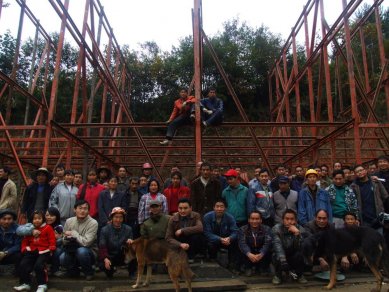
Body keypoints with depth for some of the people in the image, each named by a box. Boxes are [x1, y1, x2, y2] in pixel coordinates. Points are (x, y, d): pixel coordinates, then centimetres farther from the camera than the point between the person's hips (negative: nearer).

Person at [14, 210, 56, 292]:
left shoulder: (48, 228, -1)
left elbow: (52, 240, -2)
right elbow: (25, 240, 19)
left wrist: (51, 249, -13)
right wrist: (24, 249, 4)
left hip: (43, 251, -6)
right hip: (32, 251, 6)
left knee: (38, 265, -25)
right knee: (22, 265, -8)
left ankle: (42, 285, -12)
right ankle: (25, 283, 9)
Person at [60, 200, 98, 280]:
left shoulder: (93, 223, -18)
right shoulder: (69, 221, -1)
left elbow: (86, 242, -26)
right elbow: (64, 241, 4)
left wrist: (73, 233, -18)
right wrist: (67, 238, -19)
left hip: (89, 253, -4)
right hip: (73, 250, 4)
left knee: (82, 251, -35)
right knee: (62, 258, -25)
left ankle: (89, 273, -6)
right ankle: (74, 271, 9)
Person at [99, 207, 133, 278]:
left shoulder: (128, 229, -3)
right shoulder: (105, 230, -7)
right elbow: (102, 247, -12)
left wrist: (130, 242, -27)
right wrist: (105, 259, -30)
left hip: (123, 257, 1)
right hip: (110, 257, 0)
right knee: (102, 265, -32)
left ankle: (131, 272, -4)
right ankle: (110, 270, 8)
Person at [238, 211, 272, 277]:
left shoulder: (266, 229, -8)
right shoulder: (243, 229, -8)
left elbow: (267, 243, -23)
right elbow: (242, 243, -22)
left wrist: (261, 254, -42)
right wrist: (249, 254, -42)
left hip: (262, 253, 0)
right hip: (249, 253, 0)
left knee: (268, 251, -29)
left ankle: (263, 268, -2)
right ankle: (249, 268, -4)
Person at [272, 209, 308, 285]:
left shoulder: (301, 229, -13)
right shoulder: (276, 228, -17)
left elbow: (301, 247, -25)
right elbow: (277, 245, -31)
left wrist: (297, 233, -38)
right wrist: (283, 260, -45)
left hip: (295, 258, 1)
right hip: (281, 257, -1)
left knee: (300, 253, -30)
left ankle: (299, 275, 1)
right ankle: (278, 275, 0)